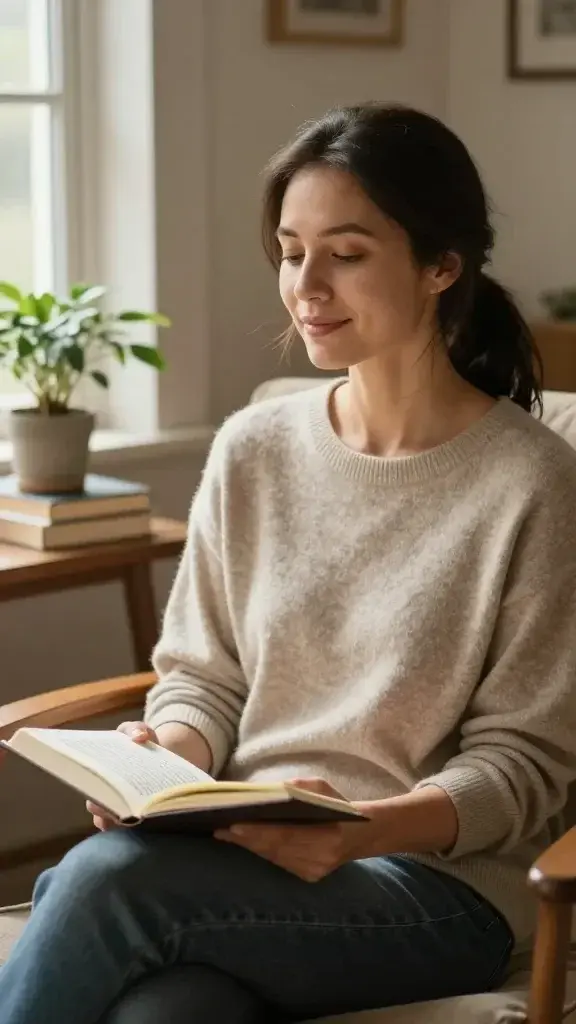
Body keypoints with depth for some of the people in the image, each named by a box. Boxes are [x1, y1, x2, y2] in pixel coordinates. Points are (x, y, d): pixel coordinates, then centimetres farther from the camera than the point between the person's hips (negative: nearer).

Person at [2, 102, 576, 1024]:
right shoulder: (252, 452, 7)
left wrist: (365, 830, -22)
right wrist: (165, 758, -10)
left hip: (439, 884, -3)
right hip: (241, 858, 3)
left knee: (106, 876, -29)